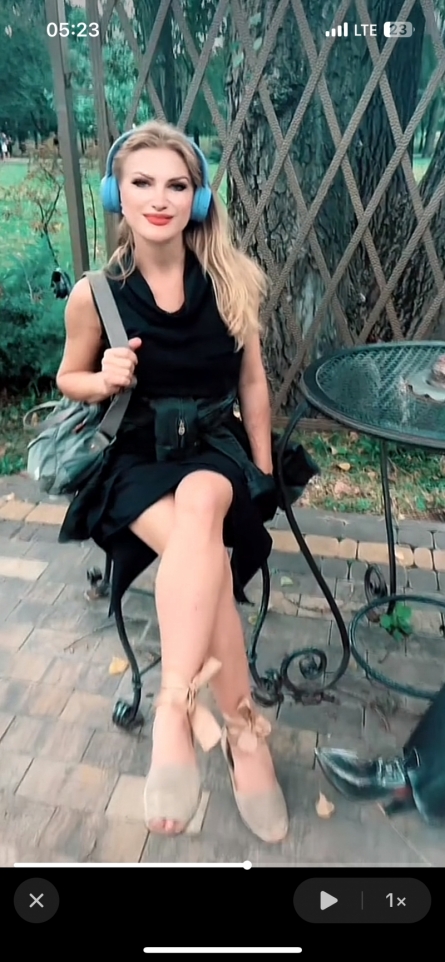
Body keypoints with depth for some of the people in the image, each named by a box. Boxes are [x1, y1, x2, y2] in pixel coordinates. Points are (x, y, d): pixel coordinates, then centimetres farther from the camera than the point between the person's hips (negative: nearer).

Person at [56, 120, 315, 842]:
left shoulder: (231, 282, -4)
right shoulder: (95, 294, -6)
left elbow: (252, 381, 6)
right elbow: (69, 380, 9)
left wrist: (264, 474, 6)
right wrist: (104, 379, -15)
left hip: (215, 446, 1)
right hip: (136, 455, 0)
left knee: (201, 506, -37)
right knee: (205, 558, -30)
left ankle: (175, 709, -34)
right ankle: (244, 731, -17)